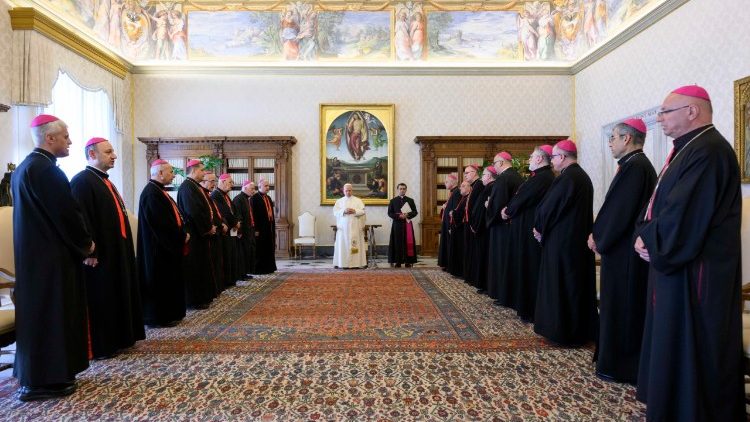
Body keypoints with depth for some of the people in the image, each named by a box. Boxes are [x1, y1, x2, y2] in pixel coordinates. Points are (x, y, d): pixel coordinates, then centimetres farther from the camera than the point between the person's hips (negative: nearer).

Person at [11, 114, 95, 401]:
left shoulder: (24, 167, 13)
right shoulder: (46, 170, -18)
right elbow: (67, 212, -19)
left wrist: (79, 242, 15)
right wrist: (86, 243, -3)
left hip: (33, 251, 10)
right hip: (50, 255, -10)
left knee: (39, 312, 17)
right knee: (51, 314, 0)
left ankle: (35, 373, 28)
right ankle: (45, 380, 10)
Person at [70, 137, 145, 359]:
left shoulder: (105, 181, 17)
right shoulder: (82, 181, -13)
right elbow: (81, 219, -21)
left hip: (117, 249, 10)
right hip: (99, 253, -10)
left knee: (116, 294, 15)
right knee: (100, 299, -1)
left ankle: (117, 338, 25)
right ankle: (98, 345, 9)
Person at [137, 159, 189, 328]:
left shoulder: (158, 191, 13)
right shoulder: (151, 193, -18)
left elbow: (171, 216, 16)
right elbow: (162, 223, -24)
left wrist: (182, 233, 3)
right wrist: (182, 236, -13)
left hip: (167, 245, 10)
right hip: (159, 247, -10)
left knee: (168, 281, 15)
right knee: (161, 282, -1)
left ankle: (168, 314, 25)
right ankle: (159, 317, 10)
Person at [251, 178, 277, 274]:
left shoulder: (268, 198, 16)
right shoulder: (254, 198, -9)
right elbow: (254, 215, -14)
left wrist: (273, 226, 14)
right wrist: (256, 229, -18)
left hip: (270, 228, 8)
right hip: (261, 228, -8)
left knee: (269, 248, 12)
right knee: (260, 249, -2)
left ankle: (268, 268, 20)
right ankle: (259, 269, 6)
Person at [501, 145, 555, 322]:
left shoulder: (542, 177, -17)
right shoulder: (543, 175, 14)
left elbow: (523, 199, -15)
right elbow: (521, 197, 14)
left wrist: (508, 212, 0)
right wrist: (510, 210, 4)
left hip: (530, 230, -10)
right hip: (529, 228, 10)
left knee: (530, 269, -1)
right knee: (525, 267, 15)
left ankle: (531, 311, 9)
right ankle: (525, 306, 24)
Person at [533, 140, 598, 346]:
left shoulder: (566, 178, -18)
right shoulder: (583, 176, 11)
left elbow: (550, 207, -15)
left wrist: (539, 228, 3)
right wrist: (543, 227, 11)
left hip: (562, 241, -9)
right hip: (580, 239, 9)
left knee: (560, 283, 1)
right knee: (578, 282, 15)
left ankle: (563, 330, 10)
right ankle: (582, 328, 26)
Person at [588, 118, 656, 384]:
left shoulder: (634, 166, -18)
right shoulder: (638, 164, 13)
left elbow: (619, 210, -19)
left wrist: (598, 237, -7)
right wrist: (599, 235, 8)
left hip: (623, 251, -10)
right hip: (625, 246, 10)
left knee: (622, 305, 0)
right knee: (624, 304, 16)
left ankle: (620, 365, 13)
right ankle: (617, 358, 29)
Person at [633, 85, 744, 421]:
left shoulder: (708, 152, -19)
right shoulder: (686, 150, 14)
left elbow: (683, 215, -25)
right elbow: (659, 205, 15)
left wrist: (649, 241, -9)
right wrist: (646, 236, -1)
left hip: (693, 272, -10)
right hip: (674, 263, 10)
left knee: (690, 348, 3)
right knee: (670, 342, 19)